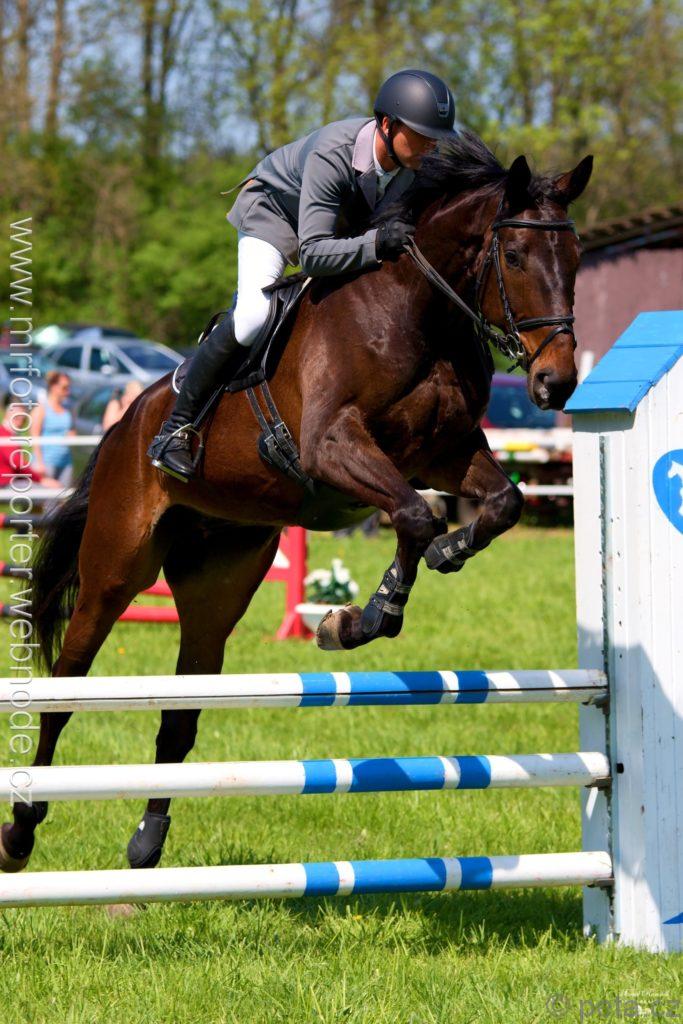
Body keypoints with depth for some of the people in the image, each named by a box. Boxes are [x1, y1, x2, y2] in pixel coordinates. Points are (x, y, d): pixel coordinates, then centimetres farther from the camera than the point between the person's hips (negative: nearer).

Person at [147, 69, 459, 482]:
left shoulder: (423, 162, -24)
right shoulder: (331, 154, -41)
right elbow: (313, 254, -45)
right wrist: (376, 243, -59)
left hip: (347, 224, 7)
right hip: (275, 207, -7)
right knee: (254, 314, -26)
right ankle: (176, 426, -16)